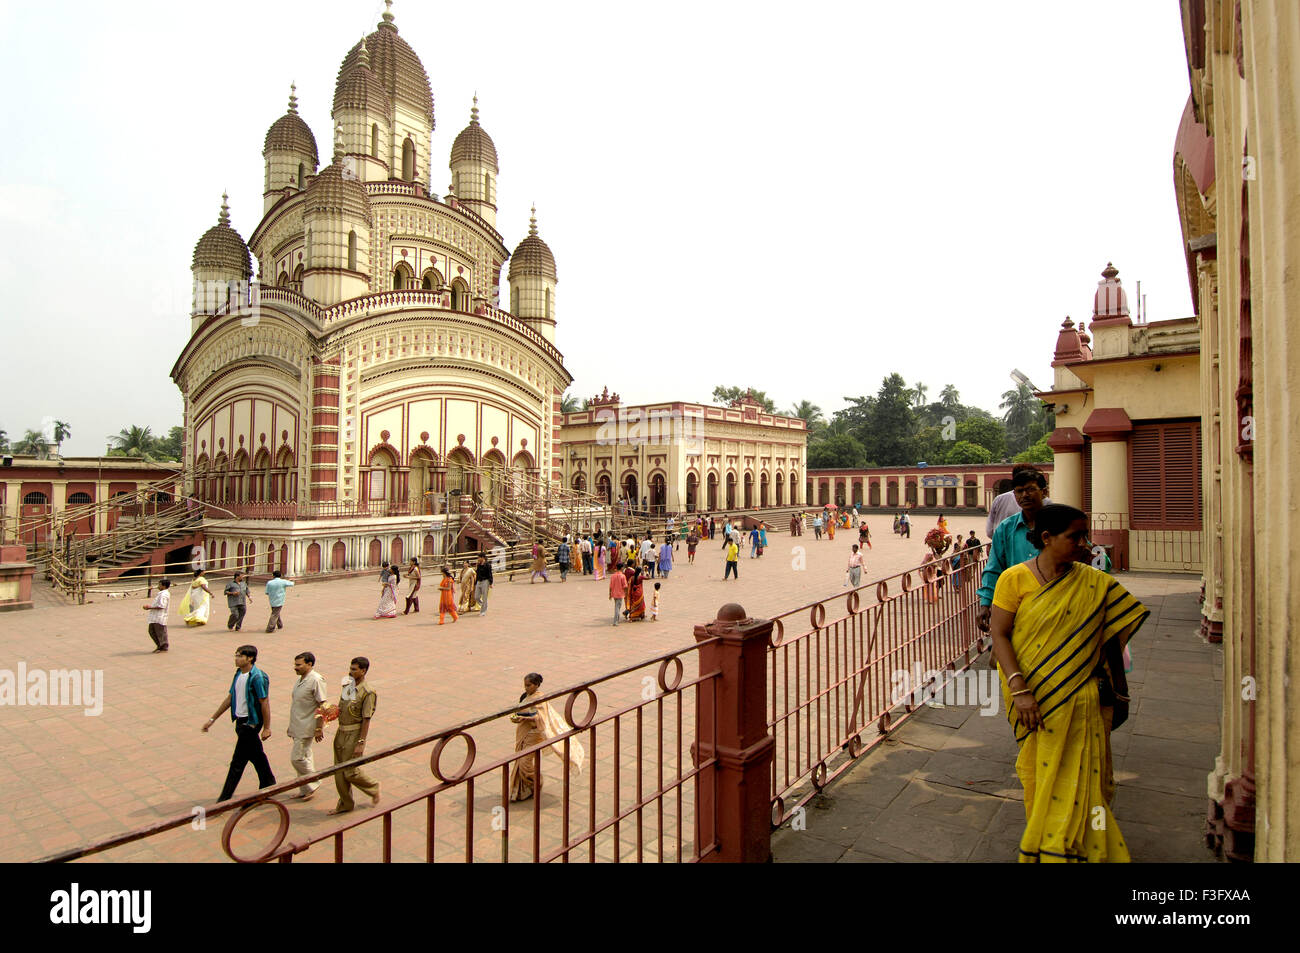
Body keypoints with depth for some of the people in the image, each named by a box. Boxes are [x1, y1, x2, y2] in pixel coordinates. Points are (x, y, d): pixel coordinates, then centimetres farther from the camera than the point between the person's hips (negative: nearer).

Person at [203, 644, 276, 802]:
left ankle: (225, 799, 7)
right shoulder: (238, 674, 7)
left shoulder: (257, 677, -20)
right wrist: (212, 719, 16)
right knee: (256, 756, 19)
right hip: (240, 721, 8)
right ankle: (268, 785, 32)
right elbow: (230, 698, 16)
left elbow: (264, 703, -18)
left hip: (250, 722, -8)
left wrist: (266, 728, -16)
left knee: (238, 762, -1)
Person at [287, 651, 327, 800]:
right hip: (298, 727, 9)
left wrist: (319, 729, -20)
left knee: (297, 758, -6)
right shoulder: (300, 679, 10)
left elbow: (323, 705, -19)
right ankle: (305, 790, 25)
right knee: (304, 757, 15)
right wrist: (291, 726, 21)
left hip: (307, 728, -9)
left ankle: (312, 784, 11)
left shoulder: (316, 680, -19)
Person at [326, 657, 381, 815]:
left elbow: (366, 720, -17)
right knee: (339, 771, 12)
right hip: (341, 731, 8)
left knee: (351, 772, -2)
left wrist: (361, 743, -19)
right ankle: (345, 804, 27)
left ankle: (373, 788, 23)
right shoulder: (347, 685, 6)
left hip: (354, 733, -8)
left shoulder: (367, 692, -17)